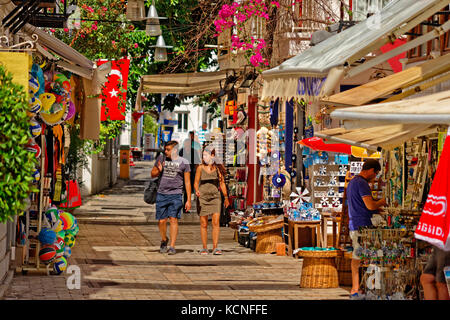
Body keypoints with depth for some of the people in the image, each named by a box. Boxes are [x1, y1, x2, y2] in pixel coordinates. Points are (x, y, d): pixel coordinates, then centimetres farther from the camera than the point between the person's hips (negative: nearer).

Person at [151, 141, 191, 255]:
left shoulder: (183, 162, 2)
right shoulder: (161, 159, 9)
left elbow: (187, 182, 3)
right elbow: (152, 174, 18)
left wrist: (188, 200, -1)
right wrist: (158, 170, -6)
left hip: (175, 195, -3)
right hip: (161, 194, 3)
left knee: (173, 219, -12)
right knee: (161, 221, 2)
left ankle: (172, 247, -12)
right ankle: (164, 240, 29)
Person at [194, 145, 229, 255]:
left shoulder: (218, 168, 3)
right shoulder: (200, 168, 1)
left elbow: (222, 183, 12)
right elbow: (196, 182, 2)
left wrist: (226, 198, 18)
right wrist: (197, 191, -19)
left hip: (215, 197, 0)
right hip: (203, 197, 0)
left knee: (216, 222, -12)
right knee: (204, 224, 3)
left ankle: (215, 247, -12)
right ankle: (204, 248, 12)